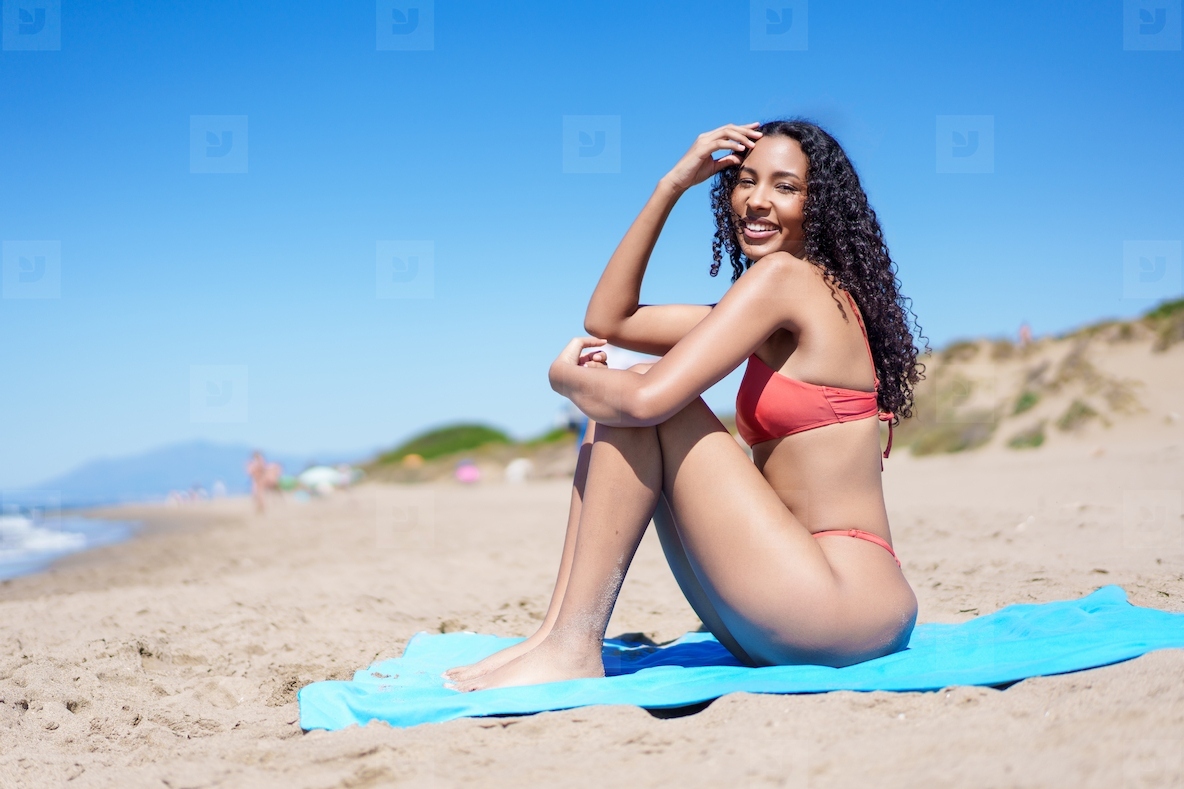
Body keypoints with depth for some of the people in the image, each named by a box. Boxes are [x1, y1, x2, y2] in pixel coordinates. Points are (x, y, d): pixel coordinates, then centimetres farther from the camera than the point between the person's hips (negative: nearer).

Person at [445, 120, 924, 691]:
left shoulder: (786, 275, -9)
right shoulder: (778, 312, 18)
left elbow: (647, 397, -20)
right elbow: (608, 320, 17)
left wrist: (567, 376, 2)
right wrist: (671, 186, 13)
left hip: (845, 606, -9)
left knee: (636, 398, -11)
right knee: (614, 403, 8)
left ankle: (574, 648, -10)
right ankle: (557, 633, 2)